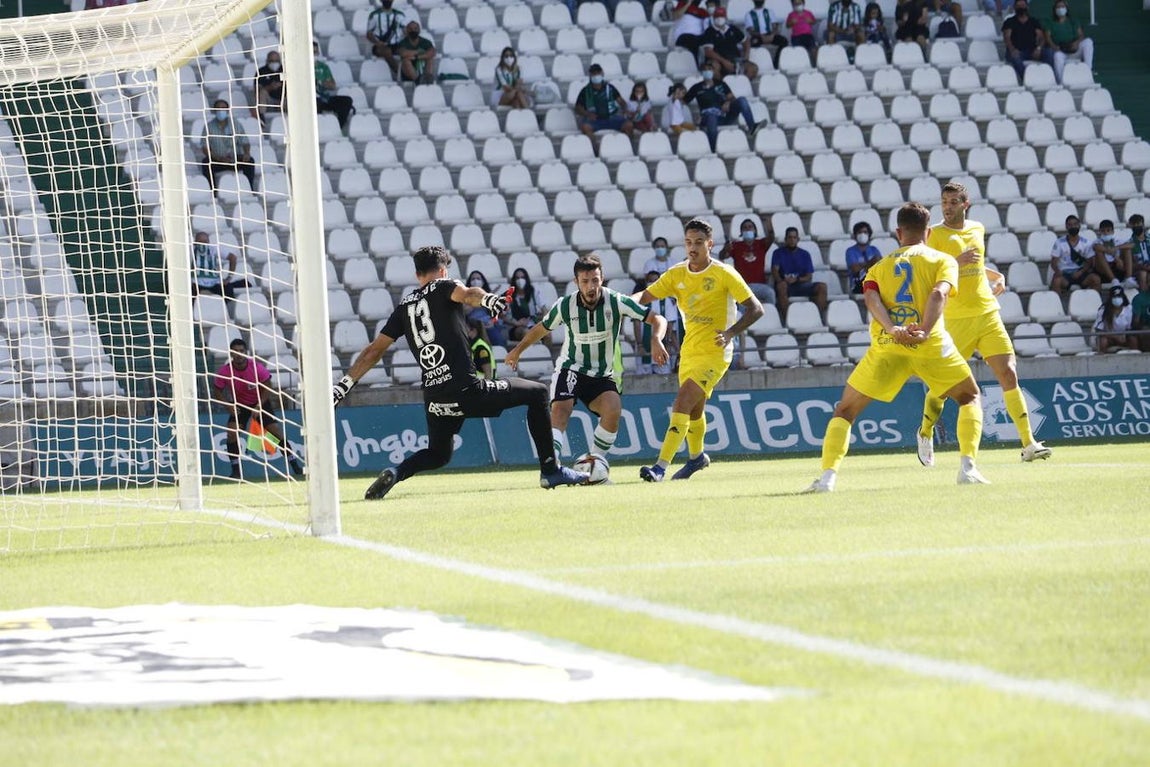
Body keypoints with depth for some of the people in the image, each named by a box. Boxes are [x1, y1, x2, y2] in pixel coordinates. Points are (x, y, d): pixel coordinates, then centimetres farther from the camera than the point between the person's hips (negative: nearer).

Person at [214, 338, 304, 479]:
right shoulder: (225, 372, -21)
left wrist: (259, 406, -23)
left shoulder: (257, 368, -23)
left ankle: (296, 467, -1)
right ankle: (236, 470, -11)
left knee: (277, 430, -10)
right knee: (231, 431, -21)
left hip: (260, 402, -1)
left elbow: (267, 389, -12)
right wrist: (228, 405, -24)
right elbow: (217, 392, -8)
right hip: (239, 405, 1)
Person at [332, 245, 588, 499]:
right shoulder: (443, 287, 5)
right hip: (466, 390, -5)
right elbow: (466, 294, -19)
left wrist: (345, 384, 21)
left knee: (438, 454, 27)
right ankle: (550, 471, 8)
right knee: (537, 393, 12)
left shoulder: (404, 307, 18)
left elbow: (374, 350, 17)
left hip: (434, 399, 5)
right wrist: (487, 299, -39)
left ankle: (396, 473, -3)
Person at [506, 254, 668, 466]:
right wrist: (517, 351, 21)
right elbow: (541, 329, 12)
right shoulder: (565, 306, -9)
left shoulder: (617, 302, -12)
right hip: (570, 368, 0)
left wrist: (656, 341, -32)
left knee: (613, 409, -27)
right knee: (560, 409, -28)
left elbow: (657, 320, -11)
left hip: (602, 376, 0)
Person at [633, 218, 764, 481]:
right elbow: (645, 297, 0)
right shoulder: (676, 275, 3)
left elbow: (755, 309, -10)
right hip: (689, 350, 6)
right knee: (693, 408, 21)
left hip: (714, 353, -6)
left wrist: (730, 332, -24)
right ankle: (696, 457, 48)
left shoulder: (724, 274, -11)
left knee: (682, 403, -20)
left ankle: (660, 467, -24)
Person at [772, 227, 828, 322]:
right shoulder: (779, 253, 10)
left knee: (822, 286, -22)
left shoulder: (805, 255, 15)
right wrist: (781, 280, -27)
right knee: (782, 285, -38)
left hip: (801, 285, 3)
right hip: (786, 286, -3)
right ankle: (786, 320, -41)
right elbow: (774, 271, -5)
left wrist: (796, 279, -16)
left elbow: (809, 277, 6)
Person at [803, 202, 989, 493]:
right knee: (970, 397, 19)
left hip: (885, 346, 2)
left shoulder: (879, 267, 23)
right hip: (930, 345, -2)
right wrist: (924, 332, -19)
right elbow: (938, 294, -6)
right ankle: (968, 467, 2)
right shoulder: (943, 261, 15)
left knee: (845, 409, 15)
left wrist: (893, 329, -14)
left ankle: (827, 476, -3)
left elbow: (871, 298, 1)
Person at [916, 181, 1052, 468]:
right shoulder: (935, 234, -5)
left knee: (1008, 374, -8)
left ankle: (1029, 443, -9)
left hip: (988, 314, 4)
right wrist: (955, 262, -23)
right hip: (955, 320, -4)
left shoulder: (977, 229, 12)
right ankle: (925, 433, 30)